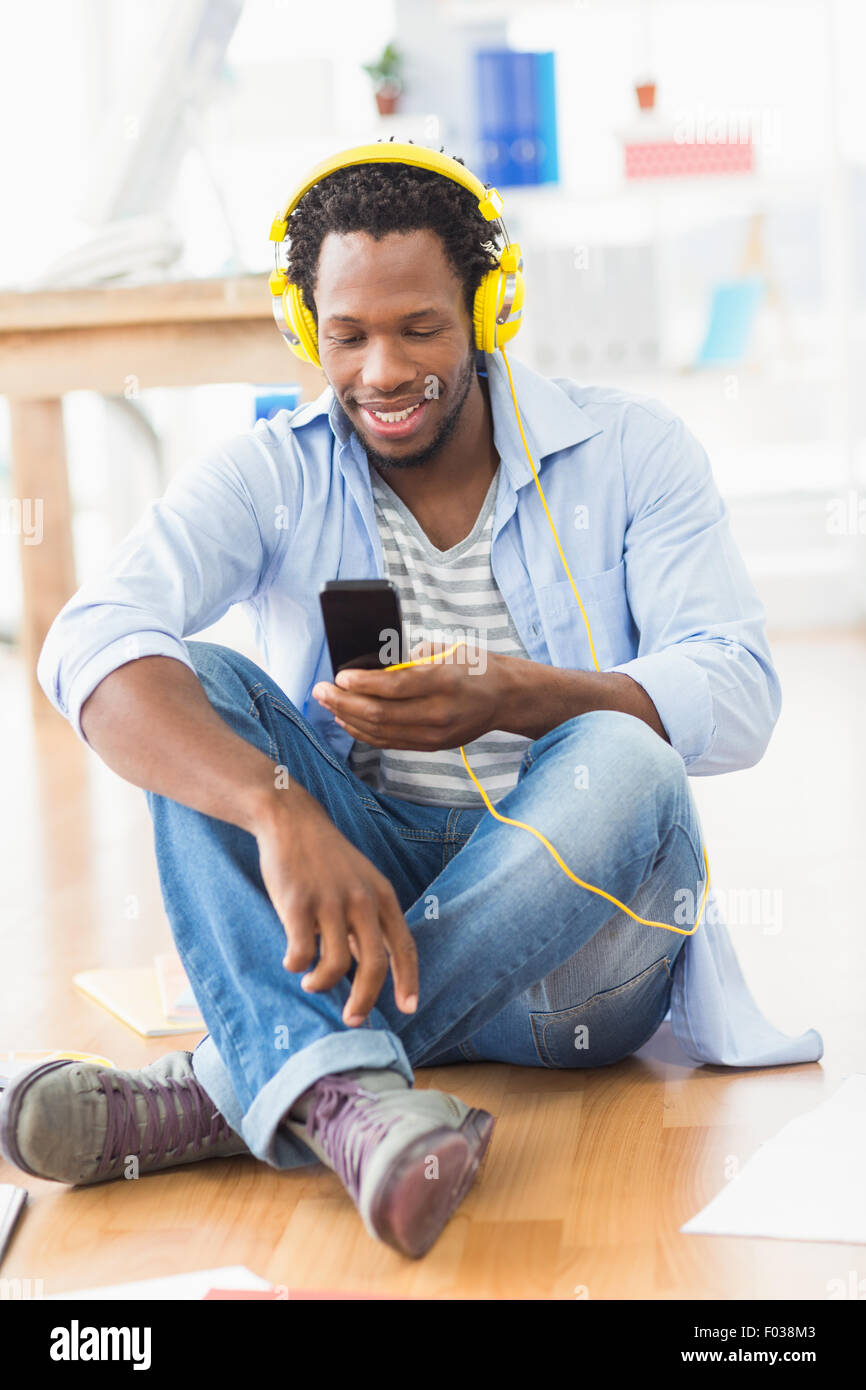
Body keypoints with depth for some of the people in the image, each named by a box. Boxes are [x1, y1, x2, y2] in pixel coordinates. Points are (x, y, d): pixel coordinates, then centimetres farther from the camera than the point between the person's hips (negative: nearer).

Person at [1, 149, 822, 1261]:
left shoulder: (627, 451, -1)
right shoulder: (270, 477, -1)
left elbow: (739, 697, -12)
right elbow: (91, 643, -21)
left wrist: (510, 699, -30)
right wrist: (282, 810, -39)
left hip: (574, 935, -1)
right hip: (354, 900, 1)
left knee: (622, 762, -32)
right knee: (196, 683, -20)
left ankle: (229, 1084, -31)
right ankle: (348, 1096, -44)